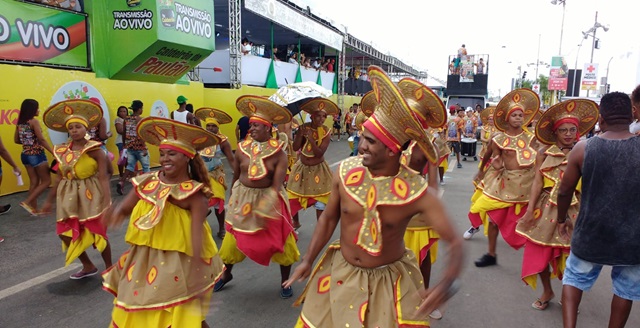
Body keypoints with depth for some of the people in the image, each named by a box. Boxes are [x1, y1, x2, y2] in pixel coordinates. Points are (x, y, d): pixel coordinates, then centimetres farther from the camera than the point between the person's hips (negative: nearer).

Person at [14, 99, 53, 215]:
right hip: (36, 155, -8)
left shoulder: (20, 123, 7)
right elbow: (42, 139, -17)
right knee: (46, 181, 4)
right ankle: (27, 202, -5)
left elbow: (16, 140, 13)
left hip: (25, 155, 8)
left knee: (34, 182, 13)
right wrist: (54, 152, -15)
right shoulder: (34, 121, -14)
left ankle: (34, 208, 15)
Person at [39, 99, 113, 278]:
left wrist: (107, 200, -25)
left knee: (97, 234, 2)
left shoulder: (95, 149, -13)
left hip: (91, 195, -6)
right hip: (69, 197, 6)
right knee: (67, 234, 7)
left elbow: (103, 177, -17)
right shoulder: (62, 151, 3)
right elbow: (60, 177, 12)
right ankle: (88, 266, 28)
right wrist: (50, 200, 16)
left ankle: (109, 267, 23)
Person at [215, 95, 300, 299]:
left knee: (279, 241, 7)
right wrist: (233, 198, 12)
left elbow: (277, 186, -18)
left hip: (268, 200, -2)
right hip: (242, 198, 2)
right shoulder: (242, 148, -7)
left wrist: (265, 209, -26)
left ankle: (285, 282, 29)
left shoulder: (278, 153, -15)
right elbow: (236, 176, 4)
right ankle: (226, 274, 39)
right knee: (234, 239, 12)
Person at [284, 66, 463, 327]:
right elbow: (329, 218, 1)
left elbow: (454, 243, -19)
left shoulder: (416, 192, -23)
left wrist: (446, 285, -36)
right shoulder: (345, 172, -15)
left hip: (390, 281, -3)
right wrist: (308, 260, -2)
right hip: (341, 273, 3)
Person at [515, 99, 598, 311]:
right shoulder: (545, 153, 0)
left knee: (571, 255, 5)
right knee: (539, 252, 6)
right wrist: (530, 209, -7)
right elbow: (538, 182, -2)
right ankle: (547, 291, 30)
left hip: (573, 210, -1)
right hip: (546, 207, 1)